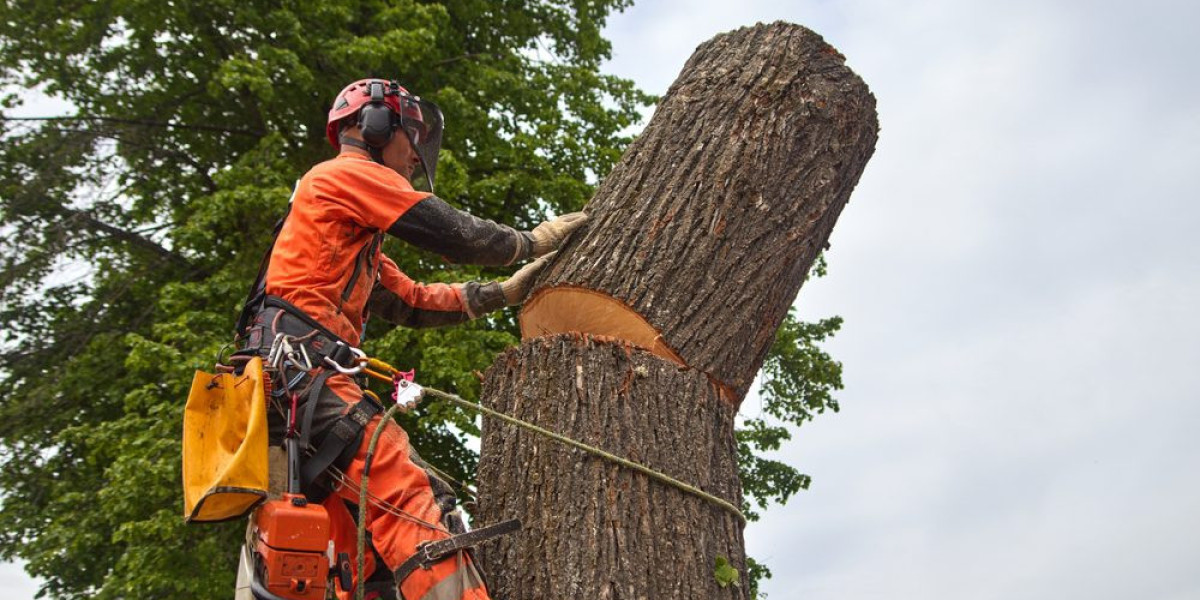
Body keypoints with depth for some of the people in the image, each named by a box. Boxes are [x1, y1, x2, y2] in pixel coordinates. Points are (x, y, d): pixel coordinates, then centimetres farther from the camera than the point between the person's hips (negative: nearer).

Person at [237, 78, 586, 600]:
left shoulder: (356, 239, 33)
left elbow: (413, 303, 29)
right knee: (420, 509, -24)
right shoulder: (350, 173, 4)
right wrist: (533, 240, 13)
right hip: (303, 366, -10)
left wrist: (504, 292, 24)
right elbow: (455, 235, -2)